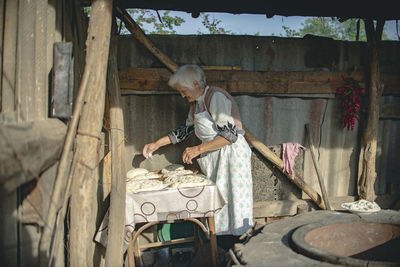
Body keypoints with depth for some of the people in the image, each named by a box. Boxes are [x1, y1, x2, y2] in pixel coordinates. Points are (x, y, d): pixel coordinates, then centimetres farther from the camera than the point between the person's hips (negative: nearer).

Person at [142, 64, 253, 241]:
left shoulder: (216, 97, -16)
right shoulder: (196, 103, 12)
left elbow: (230, 135, -22)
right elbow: (186, 130, 24)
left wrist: (198, 149, -21)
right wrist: (156, 144, 21)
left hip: (231, 152, -8)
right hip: (212, 157, 8)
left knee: (231, 199, -5)